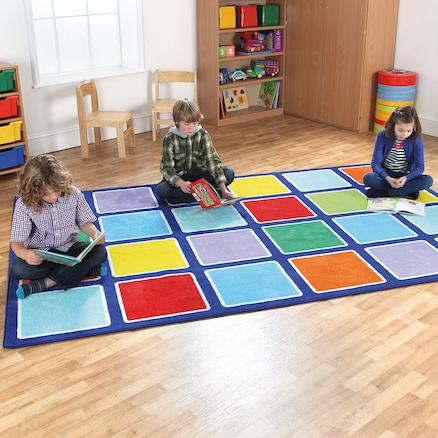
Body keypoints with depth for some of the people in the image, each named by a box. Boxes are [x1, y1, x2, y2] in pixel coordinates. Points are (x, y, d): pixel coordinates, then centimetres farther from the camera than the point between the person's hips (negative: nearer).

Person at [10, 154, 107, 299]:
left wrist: (95, 233, -21)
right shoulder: (24, 205, -17)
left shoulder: (74, 194, -12)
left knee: (100, 252, -26)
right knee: (18, 269, -32)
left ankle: (45, 283, -26)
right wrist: (25, 254, -40)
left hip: (69, 247, 2)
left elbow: (84, 222, 2)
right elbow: (16, 242, -17)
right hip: (40, 254, -1)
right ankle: (86, 269, -24)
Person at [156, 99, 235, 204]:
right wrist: (181, 183, -41)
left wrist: (223, 189, -27)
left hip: (199, 174, 3)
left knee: (229, 173, -19)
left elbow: (212, 160, -15)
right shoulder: (170, 139, -14)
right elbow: (166, 167, -20)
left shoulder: (203, 135, -8)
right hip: (178, 177, -2)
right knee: (161, 190, -34)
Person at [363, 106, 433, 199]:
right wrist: (387, 178, -34)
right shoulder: (382, 136, -13)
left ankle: (382, 192, -27)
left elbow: (419, 167, -12)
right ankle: (407, 191, -26)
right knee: (368, 178, -31)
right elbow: (375, 163, -15)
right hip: (385, 175, -1)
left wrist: (406, 178, -32)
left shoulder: (416, 139, -11)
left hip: (406, 177, 1)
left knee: (428, 180, -28)